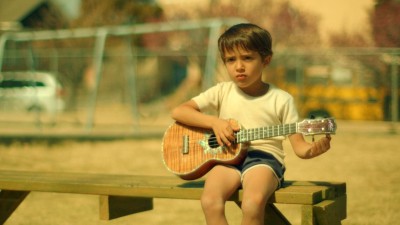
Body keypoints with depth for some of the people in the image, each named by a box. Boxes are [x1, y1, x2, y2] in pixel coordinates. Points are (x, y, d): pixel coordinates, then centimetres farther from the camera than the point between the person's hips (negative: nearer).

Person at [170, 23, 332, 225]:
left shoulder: (281, 100, 5)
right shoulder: (222, 92, 11)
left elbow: (299, 146, 3)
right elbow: (178, 112, 8)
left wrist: (314, 148, -21)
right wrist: (214, 122, -7)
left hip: (264, 157, -2)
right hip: (227, 158, 2)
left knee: (252, 204, -35)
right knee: (210, 202, -31)